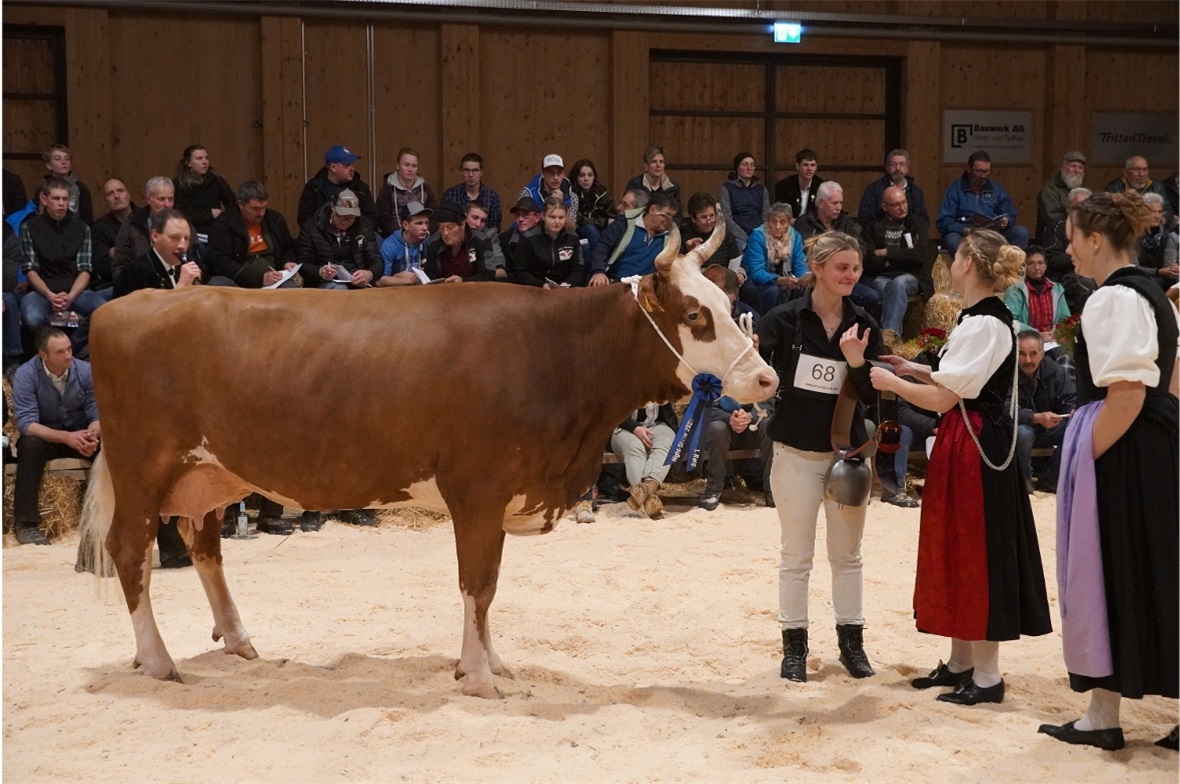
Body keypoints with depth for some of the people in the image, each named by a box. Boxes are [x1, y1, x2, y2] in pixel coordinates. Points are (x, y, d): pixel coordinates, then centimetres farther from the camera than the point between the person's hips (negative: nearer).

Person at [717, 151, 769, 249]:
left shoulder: (761, 189, 18)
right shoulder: (726, 188, 5)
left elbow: (767, 217, 13)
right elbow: (726, 219, -3)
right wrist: (744, 238, -14)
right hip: (738, 237, -3)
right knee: (744, 246, -34)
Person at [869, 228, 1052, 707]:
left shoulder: (984, 324, -19)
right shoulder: (986, 318, 13)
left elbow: (942, 398, -21)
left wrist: (890, 382, -7)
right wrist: (914, 369, 14)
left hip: (975, 452, -10)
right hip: (967, 448, 10)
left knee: (977, 555, -2)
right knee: (958, 553, 15)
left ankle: (986, 675, 7)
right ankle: (961, 662, 24)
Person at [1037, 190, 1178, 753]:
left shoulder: (1113, 299, -16)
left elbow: (1126, 395, -23)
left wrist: (1086, 458, -17)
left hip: (1119, 454, -10)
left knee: (1108, 575, -1)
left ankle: (1104, 718, 8)